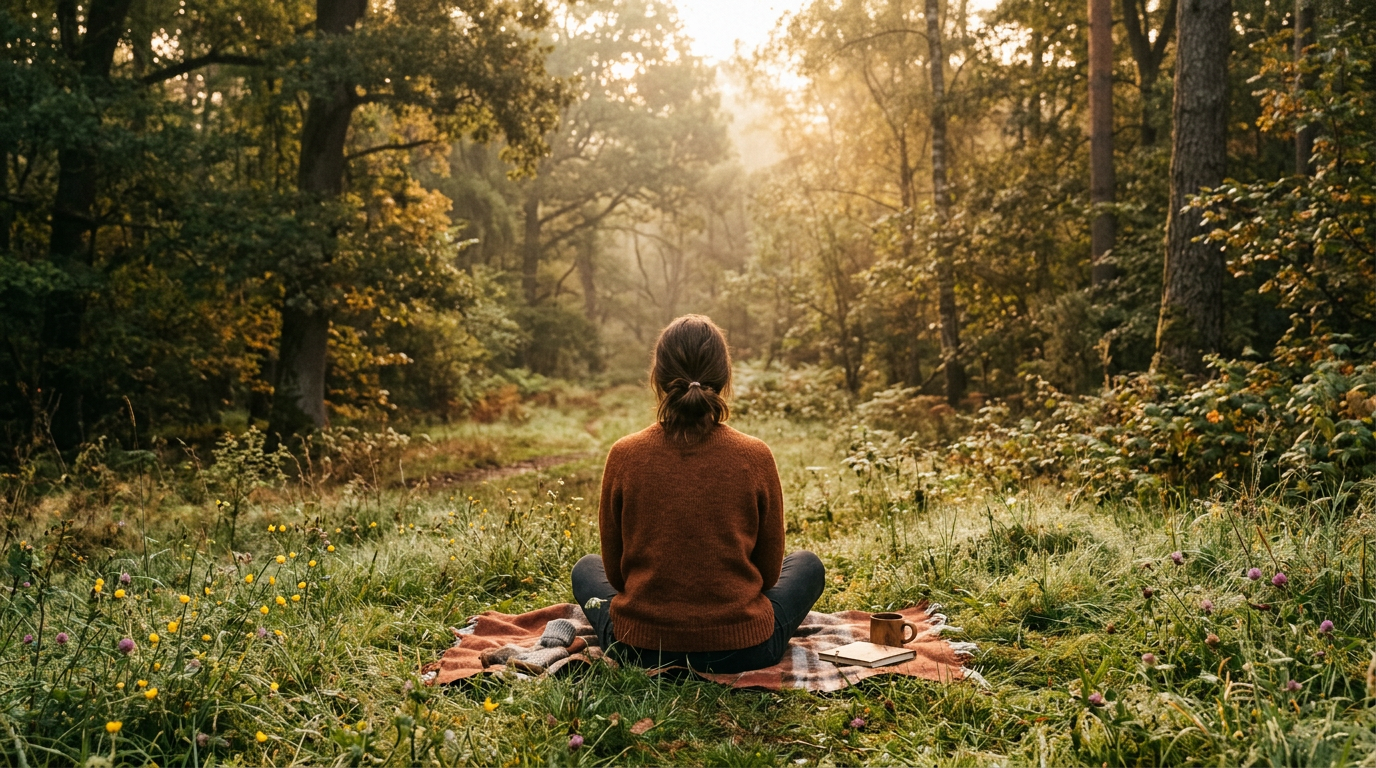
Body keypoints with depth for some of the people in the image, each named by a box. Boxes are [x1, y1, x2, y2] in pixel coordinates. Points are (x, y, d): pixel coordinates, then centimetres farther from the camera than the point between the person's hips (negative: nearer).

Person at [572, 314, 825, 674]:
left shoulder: (624, 455, -10)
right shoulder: (755, 456, -11)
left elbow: (614, 571, 2)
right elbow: (769, 571, 1)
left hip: (639, 648, 1)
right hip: (742, 649, -1)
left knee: (586, 569, 33)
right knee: (808, 565, 28)